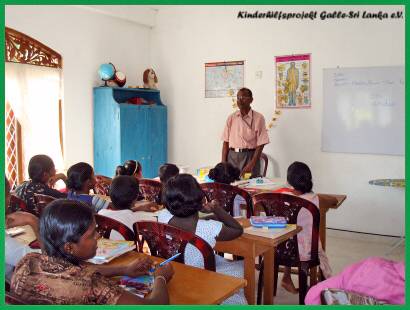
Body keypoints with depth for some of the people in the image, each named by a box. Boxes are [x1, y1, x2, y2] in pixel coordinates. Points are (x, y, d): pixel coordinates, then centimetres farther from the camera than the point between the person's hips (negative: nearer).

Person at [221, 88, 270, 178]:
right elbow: (226, 142, 7)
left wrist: (251, 164, -12)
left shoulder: (258, 118, -3)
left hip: (250, 156, -2)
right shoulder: (231, 118, 8)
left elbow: (260, 144, -5)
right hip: (232, 156, 3)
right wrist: (223, 164, 0)